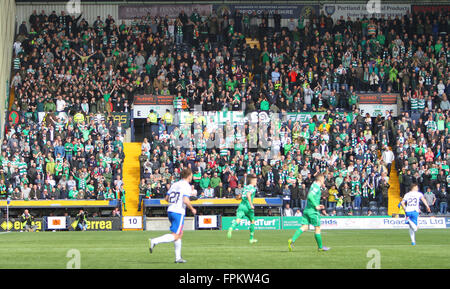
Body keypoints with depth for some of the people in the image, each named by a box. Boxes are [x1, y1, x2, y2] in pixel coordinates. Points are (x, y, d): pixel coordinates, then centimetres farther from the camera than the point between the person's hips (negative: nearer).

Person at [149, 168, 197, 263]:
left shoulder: (174, 184, 13)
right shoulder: (187, 186, -9)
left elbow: (166, 198, 13)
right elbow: (186, 201, -21)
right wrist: (192, 209, -5)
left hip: (170, 210, 8)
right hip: (179, 212, -8)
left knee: (180, 234, 18)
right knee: (175, 236, -7)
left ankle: (178, 257, 18)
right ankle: (154, 241, -22)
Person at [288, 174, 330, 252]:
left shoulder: (313, 185, 18)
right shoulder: (316, 187, -11)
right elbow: (310, 196, -25)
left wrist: (318, 206, 21)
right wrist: (316, 206, -19)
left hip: (307, 210, 9)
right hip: (313, 211, -9)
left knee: (304, 227, 0)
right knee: (317, 228, 3)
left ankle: (292, 240, -15)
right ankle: (320, 247, 12)